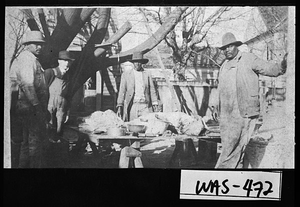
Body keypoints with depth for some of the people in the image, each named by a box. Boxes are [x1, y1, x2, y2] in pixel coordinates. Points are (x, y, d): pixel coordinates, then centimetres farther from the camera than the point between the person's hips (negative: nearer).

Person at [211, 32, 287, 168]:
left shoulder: (248, 59, 2)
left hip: (243, 113, -7)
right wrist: (216, 107, 20)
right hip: (226, 114, 7)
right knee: (228, 146, 5)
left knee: (234, 146, -9)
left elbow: (270, 69, -7)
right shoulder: (224, 66, 21)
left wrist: (282, 66, -27)